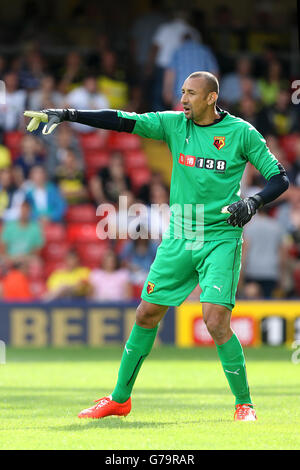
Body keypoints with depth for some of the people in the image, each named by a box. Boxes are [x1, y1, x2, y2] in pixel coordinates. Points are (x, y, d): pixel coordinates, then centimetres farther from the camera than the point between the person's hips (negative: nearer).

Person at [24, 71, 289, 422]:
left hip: (221, 240, -4)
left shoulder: (241, 133, -5)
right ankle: (119, 398, 22)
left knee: (216, 321, -18)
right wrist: (66, 114, -12)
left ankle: (244, 404, -1)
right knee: (146, 314, 7)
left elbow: (279, 178, 0)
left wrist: (253, 202, -19)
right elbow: (123, 121, -4)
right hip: (178, 239, 4)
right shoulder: (174, 124, 3)